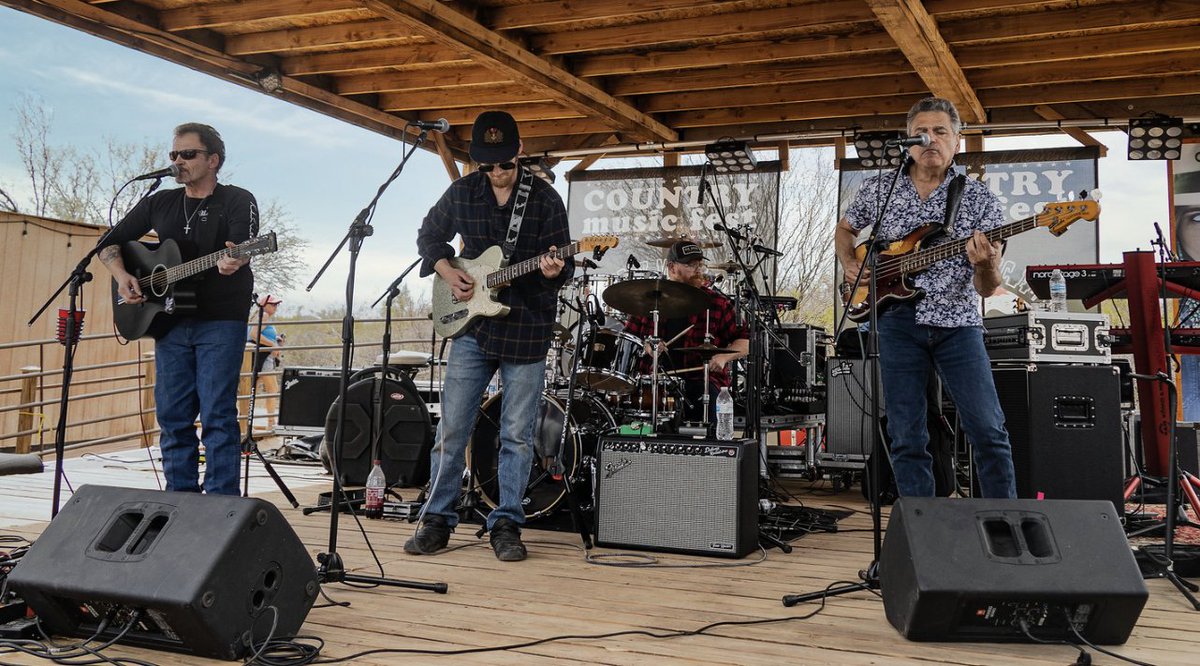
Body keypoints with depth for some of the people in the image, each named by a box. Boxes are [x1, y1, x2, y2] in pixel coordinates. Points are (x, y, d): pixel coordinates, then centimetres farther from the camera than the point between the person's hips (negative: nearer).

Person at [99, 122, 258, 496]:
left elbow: (243, 250, -18)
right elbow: (110, 243, 19)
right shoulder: (160, 203, 14)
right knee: (172, 418, 6)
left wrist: (234, 261, -41)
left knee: (217, 416, -8)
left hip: (221, 322, -5)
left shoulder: (237, 201, -1)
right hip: (170, 321, 6)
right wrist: (121, 276, 0)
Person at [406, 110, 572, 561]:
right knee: (452, 428, 3)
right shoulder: (462, 193, 4)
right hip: (472, 324, 2)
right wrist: (448, 274, 0)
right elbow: (429, 235, 17)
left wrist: (553, 271, -25)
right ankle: (437, 520, 15)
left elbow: (563, 264, -1)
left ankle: (506, 525, 14)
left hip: (526, 329, -2)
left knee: (517, 435, 3)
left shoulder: (544, 197, -2)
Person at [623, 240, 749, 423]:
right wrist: (645, 347, -6)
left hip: (702, 378, -1)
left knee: (703, 398, -33)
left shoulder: (717, 303, 7)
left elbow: (745, 342, 8)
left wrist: (724, 357, -12)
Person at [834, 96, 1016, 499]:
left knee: (989, 431, -5)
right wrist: (849, 264, 3)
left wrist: (986, 266, -25)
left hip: (958, 325, -1)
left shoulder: (979, 199, 1)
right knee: (907, 439, 3)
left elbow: (986, 290, -1)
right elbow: (844, 230, 24)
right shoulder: (879, 189, 5)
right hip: (899, 323, 1)